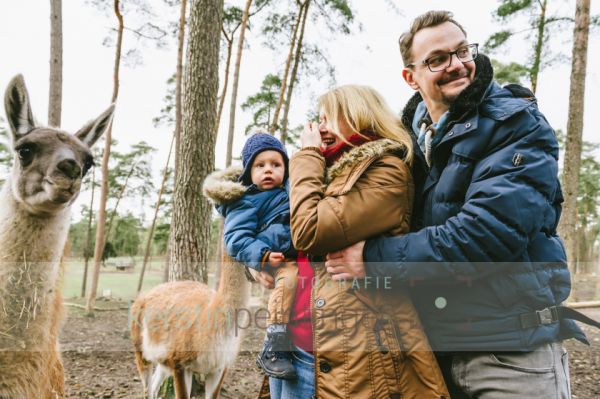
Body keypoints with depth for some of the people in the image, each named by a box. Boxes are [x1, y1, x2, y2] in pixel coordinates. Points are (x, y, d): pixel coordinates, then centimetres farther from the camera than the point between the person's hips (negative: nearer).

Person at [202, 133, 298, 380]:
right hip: (272, 259, -9)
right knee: (289, 277, -35)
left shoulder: (287, 191, 19)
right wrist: (262, 255, -28)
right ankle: (273, 349, -30)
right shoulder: (246, 201, -7)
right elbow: (236, 238, -14)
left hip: (295, 255, 9)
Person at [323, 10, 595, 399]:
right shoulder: (409, 136, 6)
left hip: (514, 349, -5)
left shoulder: (518, 126, -10)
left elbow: (489, 232, -24)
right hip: (432, 345, 5)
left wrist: (374, 258, -21)